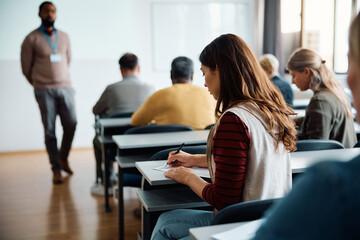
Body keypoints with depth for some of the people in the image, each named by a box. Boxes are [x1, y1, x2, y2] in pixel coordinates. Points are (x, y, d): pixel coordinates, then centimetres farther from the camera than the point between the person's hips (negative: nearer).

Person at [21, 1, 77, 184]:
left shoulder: (64, 37, 13)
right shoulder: (32, 39, 1)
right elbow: (26, 67, 6)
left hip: (65, 87, 3)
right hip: (44, 91, -3)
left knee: (71, 126, -1)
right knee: (49, 130, -1)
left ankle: (63, 158, 24)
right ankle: (56, 169, 8)